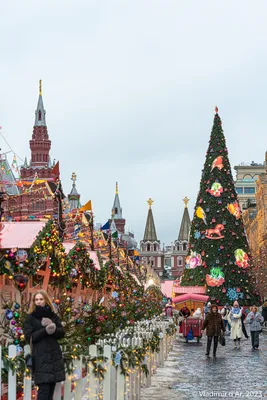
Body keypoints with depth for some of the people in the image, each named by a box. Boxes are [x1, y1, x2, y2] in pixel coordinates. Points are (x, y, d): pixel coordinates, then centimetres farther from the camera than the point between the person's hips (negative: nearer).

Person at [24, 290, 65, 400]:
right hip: (40, 357, -4)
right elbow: (29, 337, -6)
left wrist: (53, 328, -14)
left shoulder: (53, 316, 14)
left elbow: (61, 333, 8)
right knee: (44, 389, -11)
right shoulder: (30, 318, 4)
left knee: (51, 388, 4)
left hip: (54, 355, 4)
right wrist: (45, 330, -18)